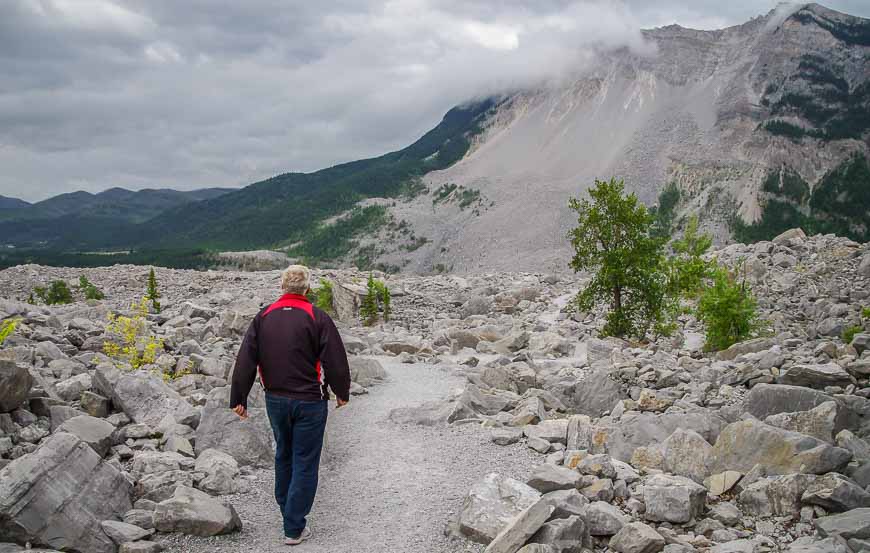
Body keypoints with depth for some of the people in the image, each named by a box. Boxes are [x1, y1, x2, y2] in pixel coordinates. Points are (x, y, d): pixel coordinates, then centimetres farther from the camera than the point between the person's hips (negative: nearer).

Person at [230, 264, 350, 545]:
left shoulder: (263, 316, 2)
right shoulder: (317, 317, -11)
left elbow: (245, 361, 1)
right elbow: (336, 361, -10)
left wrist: (239, 398, 6)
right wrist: (342, 393, 6)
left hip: (275, 400, 5)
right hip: (309, 401, -4)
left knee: (283, 455, 23)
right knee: (305, 463, 3)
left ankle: (286, 510, 37)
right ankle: (294, 528, 6)